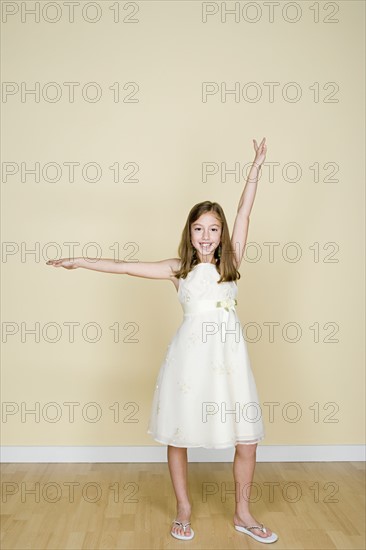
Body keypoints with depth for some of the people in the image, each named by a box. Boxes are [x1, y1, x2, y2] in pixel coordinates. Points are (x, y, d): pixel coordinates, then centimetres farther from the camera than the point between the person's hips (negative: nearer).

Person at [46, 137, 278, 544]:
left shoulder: (230, 262, 8)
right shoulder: (178, 269, 7)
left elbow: (244, 213, 3)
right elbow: (125, 267, 7)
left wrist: (255, 167, 0)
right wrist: (79, 261, 7)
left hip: (228, 355, 1)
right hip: (190, 354, 0)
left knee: (247, 440, 2)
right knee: (177, 436, 8)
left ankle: (242, 514, 24)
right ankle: (183, 510, 31)